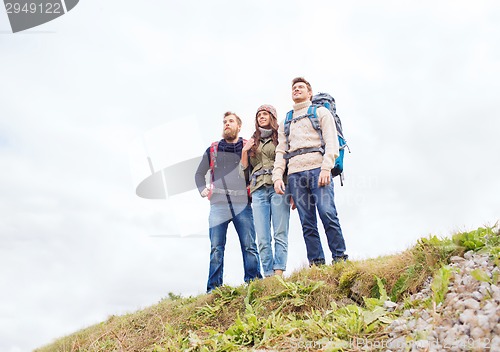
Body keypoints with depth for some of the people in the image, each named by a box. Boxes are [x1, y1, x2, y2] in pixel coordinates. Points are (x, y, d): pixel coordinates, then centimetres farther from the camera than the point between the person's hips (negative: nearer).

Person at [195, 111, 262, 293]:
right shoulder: (212, 150, 19)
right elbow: (199, 173, 28)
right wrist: (203, 190, 13)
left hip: (242, 204, -1)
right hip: (218, 205, 2)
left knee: (249, 247, -6)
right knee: (216, 248, -1)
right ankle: (214, 288, 1)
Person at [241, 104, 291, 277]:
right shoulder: (252, 141, 23)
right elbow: (245, 167, 22)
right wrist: (244, 151, 2)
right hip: (258, 190, 3)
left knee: (280, 234, -10)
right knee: (263, 238, -4)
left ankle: (279, 273, -12)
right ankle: (268, 275, -3)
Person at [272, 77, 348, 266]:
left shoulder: (321, 112, 16)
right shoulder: (285, 122, 27)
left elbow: (331, 142, 3)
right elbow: (280, 151, 19)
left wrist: (326, 168, -13)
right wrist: (277, 176, 3)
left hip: (318, 169, -3)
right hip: (295, 174, 3)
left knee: (327, 214, -16)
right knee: (307, 222, -2)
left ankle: (340, 258, -8)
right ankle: (316, 263, 0)